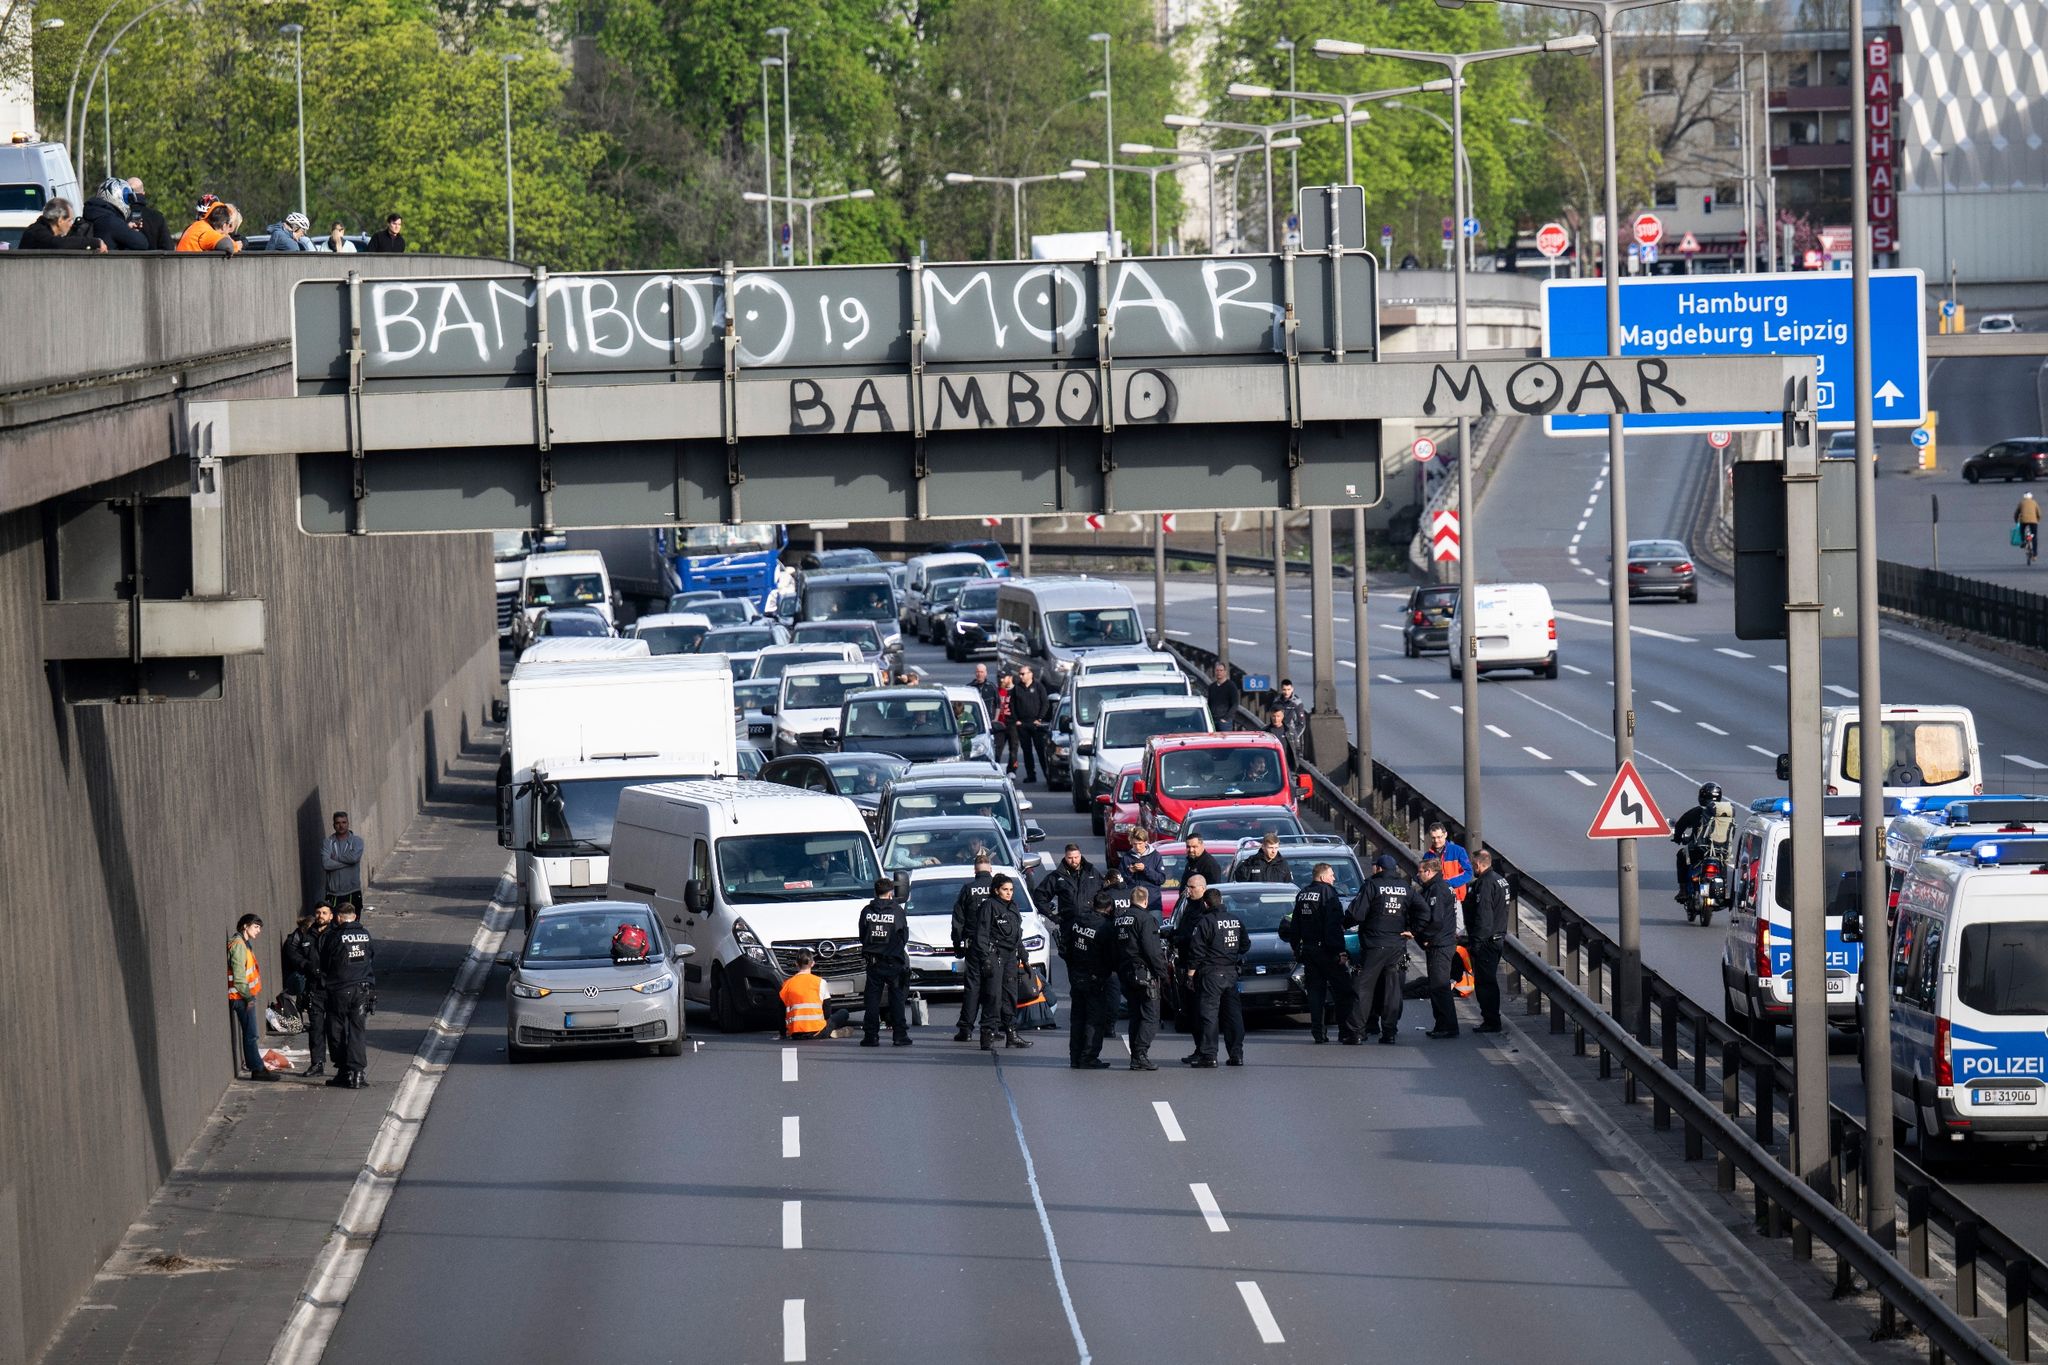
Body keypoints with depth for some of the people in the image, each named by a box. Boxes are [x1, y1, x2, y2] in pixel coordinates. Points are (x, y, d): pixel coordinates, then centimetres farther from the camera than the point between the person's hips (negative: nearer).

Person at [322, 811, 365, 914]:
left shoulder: (356, 841, 3)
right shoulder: (327, 842, 4)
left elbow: (354, 857, -17)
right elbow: (326, 864, -11)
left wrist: (335, 857, -7)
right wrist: (346, 862, -11)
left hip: (352, 893, 0)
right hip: (333, 895, 0)